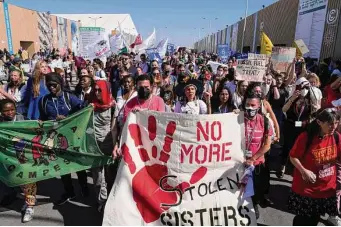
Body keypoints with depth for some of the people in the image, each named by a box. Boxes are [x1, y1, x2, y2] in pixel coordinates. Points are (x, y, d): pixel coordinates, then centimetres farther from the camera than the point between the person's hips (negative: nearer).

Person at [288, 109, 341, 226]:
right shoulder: (305, 137, -21)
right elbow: (293, 156, -12)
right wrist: (303, 171, -24)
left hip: (327, 188, 4)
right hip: (305, 188, -4)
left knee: (315, 218, 22)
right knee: (302, 218, 14)